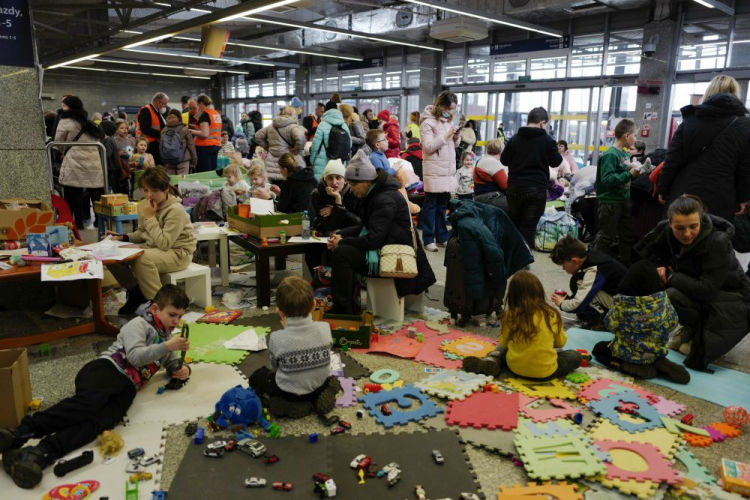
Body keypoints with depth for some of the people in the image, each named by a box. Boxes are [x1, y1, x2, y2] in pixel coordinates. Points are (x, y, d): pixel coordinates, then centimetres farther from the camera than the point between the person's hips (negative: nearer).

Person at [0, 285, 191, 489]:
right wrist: (166, 347, -16)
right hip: (107, 369, -4)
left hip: (126, 386, 4)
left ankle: (40, 454, -48)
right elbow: (136, 357, -6)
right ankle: (20, 432, -41)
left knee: (99, 421, -29)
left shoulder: (167, 338, 29)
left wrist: (183, 369, 12)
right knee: (89, 402, -38)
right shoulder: (140, 324, 8)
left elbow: (172, 365, 36)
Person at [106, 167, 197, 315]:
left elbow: (164, 244, -29)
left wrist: (150, 217, -27)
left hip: (177, 253, -8)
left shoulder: (176, 210, -23)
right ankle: (135, 293, 11)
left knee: (142, 259, -35)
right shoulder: (144, 205, 0)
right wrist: (122, 237, -6)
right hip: (152, 248, 8)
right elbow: (142, 233, 13)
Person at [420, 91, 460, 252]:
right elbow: (428, 147, -15)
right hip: (434, 171, -7)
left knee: (443, 205, 12)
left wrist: (456, 138, -1)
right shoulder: (428, 122, -8)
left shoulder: (448, 121, 15)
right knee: (431, 205, -1)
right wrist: (446, 136, -18)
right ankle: (428, 239, 5)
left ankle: (442, 236, 20)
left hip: (448, 169, 7)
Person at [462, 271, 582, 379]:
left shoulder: (510, 315, -9)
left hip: (515, 367, 1)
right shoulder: (551, 314, -7)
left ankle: (493, 360, 0)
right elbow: (561, 342, 7)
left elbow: (503, 344, 2)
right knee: (576, 356, 21)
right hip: (545, 372, -1)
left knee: (502, 349, 32)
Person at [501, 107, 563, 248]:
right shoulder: (547, 140, -4)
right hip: (536, 188, -3)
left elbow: (504, 160, 13)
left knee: (513, 224, 15)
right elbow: (556, 162, 4)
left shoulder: (514, 138, 4)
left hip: (514, 187, 3)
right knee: (528, 227, -1)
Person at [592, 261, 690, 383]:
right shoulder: (662, 298, -16)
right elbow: (672, 322, -4)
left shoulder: (621, 301, -23)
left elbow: (610, 325, -14)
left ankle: (635, 368, -2)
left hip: (627, 352, -4)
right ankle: (659, 364, 6)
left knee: (598, 349, 20)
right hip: (655, 352, 4)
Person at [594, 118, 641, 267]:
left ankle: (627, 265, 27)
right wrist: (630, 174, -25)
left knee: (629, 235, 16)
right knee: (606, 238, -1)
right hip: (610, 202, -9)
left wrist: (635, 171, 4)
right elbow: (607, 179, -26)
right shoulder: (610, 155, -18)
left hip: (624, 200, 9)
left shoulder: (625, 154, 8)